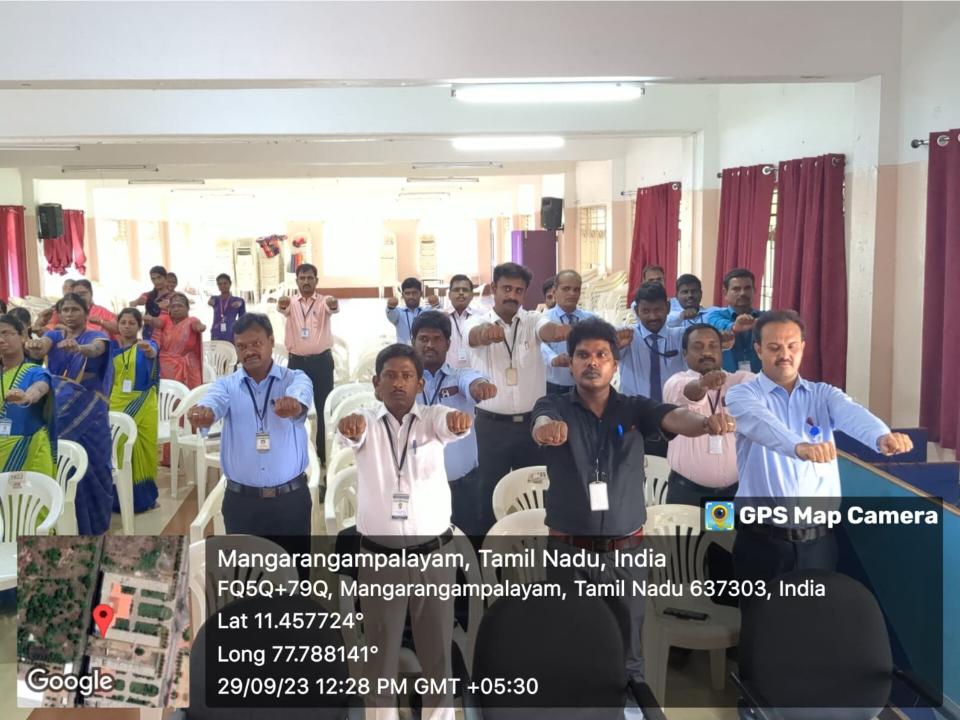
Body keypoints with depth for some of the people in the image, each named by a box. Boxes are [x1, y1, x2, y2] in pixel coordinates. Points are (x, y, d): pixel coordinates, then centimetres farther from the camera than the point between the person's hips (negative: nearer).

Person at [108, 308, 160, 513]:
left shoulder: (146, 345, -4)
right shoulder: (112, 347, 5)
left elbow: (153, 352, -27)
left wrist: (149, 350, -50)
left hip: (142, 406, -1)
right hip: (117, 404, 1)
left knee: (144, 451, 3)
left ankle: (143, 496, 17)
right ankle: (120, 498, 11)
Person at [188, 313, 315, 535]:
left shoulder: (295, 378, -1)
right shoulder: (226, 385, 2)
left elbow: (300, 396, -26)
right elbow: (214, 402, -21)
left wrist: (293, 404, -51)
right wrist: (203, 412, -46)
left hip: (291, 498, -1)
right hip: (241, 500, 1)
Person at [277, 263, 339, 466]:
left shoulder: (323, 301, 1)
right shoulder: (291, 304, 6)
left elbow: (332, 307, -23)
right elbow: (282, 309, -18)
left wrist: (334, 303, -48)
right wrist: (282, 303, -43)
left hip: (322, 361, -2)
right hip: (297, 361, 2)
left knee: (324, 409, 3)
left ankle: (324, 454, 12)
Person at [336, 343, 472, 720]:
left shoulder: (432, 417, -1)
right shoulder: (366, 423, -1)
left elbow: (448, 425, -24)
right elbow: (349, 433, -24)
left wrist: (459, 419, -49)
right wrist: (349, 426, -49)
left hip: (434, 556, 0)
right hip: (379, 558, 0)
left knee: (438, 657, 10)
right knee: (381, 659, 10)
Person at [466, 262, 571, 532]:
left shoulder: (532, 320, 2)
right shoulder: (479, 322, -2)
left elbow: (546, 330, -21)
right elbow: (475, 336, -26)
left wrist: (559, 330, -47)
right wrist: (487, 332, -52)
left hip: (532, 423, 2)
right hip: (491, 425, -2)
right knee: (490, 491, 5)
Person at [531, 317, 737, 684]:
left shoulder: (635, 410, 1)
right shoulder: (553, 406, -3)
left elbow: (674, 417, -18)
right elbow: (541, 424, -25)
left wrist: (706, 422, -42)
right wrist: (548, 429, -51)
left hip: (625, 551, 1)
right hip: (568, 551, -1)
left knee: (627, 658, 13)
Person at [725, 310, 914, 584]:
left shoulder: (823, 395, 6)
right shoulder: (742, 394, -3)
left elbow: (851, 413, -16)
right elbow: (760, 422, -26)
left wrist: (882, 436, -39)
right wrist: (799, 446, -47)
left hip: (819, 539, 3)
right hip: (762, 540, -3)